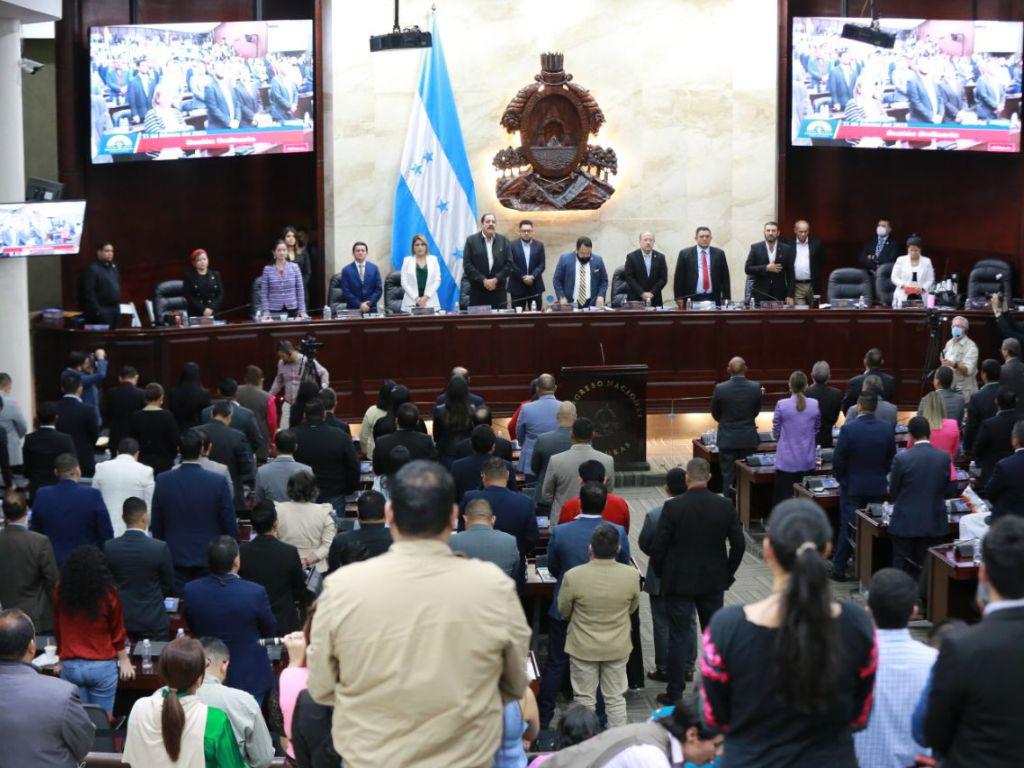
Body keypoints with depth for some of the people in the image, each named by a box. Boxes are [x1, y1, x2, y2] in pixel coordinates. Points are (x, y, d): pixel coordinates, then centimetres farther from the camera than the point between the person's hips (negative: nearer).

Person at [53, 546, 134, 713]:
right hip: (102, 667, -2)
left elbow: (57, 627, 9)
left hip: (70, 666, 2)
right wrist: (123, 659, 16)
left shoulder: (60, 590, -5)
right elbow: (117, 629, 1)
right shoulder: (107, 593, -11)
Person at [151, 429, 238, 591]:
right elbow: (230, 524, -6)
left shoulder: (163, 481, -5)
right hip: (210, 559, -2)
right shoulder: (218, 482, -12)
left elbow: (156, 525, 3)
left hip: (175, 558, 2)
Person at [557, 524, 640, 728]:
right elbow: (633, 608, 0)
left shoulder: (573, 576, -24)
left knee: (584, 699, 15)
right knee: (616, 699, 17)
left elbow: (564, 611, -6)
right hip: (618, 648, 2)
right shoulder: (631, 575, -18)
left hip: (583, 648, -1)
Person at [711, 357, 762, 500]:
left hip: (727, 439, -1)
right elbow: (756, 411, 5)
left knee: (728, 477, 6)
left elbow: (715, 413, 1)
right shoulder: (755, 387, -9)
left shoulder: (720, 388, -13)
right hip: (749, 440, 1)